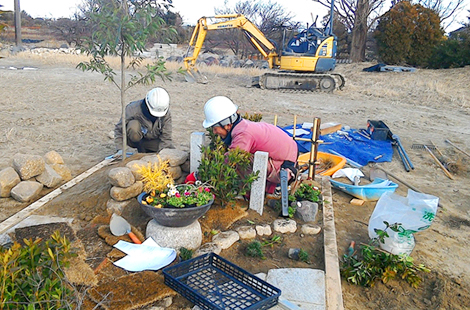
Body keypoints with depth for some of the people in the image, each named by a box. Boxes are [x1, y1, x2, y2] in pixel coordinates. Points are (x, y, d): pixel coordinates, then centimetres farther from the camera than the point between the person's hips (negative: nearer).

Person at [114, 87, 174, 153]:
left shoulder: (166, 114, -17)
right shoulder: (133, 109, -27)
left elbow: (166, 137, -16)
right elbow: (119, 129, -18)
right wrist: (120, 149, -27)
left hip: (152, 140, 3)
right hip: (134, 140, -3)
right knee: (134, 125, -35)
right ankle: (141, 149, -8)